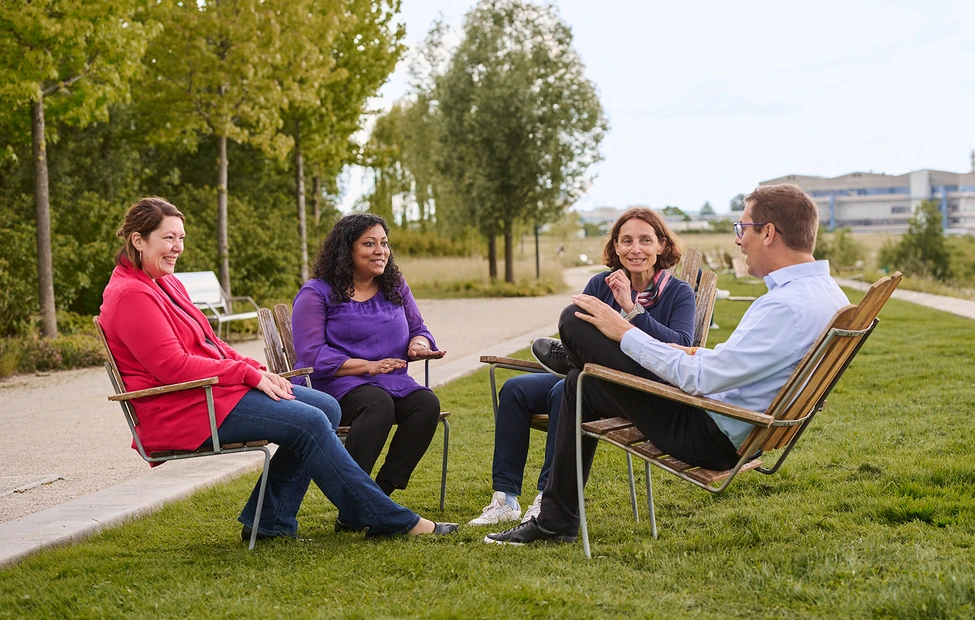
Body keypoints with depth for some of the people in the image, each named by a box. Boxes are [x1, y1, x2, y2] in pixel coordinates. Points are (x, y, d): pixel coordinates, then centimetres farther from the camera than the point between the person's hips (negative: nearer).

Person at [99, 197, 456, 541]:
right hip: (182, 411, -10)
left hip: (209, 389, 10)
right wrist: (249, 374, -16)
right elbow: (172, 366, -20)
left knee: (326, 408, 0)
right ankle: (389, 520, -11)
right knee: (308, 422, -19)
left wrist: (256, 370, 2)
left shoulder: (166, 284, 18)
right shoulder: (130, 296, -14)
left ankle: (270, 520, -1)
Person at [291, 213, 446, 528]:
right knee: (379, 403, -38)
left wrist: (418, 345, -3)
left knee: (427, 403, -26)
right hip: (335, 385, -6)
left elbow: (418, 329, 24)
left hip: (392, 381, 6)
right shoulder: (316, 294, -2)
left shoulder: (395, 288, 16)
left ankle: (381, 493, -20)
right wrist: (368, 366, -19)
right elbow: (312, 355, -11)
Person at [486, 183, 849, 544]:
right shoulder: (828, 291, 4)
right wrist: (701, 356, 21)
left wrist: (625, 333, -17)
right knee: (579, 385, 22)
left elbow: (701, 379, -27)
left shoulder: (787, 306, -27)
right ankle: (556, 521, 30)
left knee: (576, 319, -7)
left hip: (708, 437, -10)